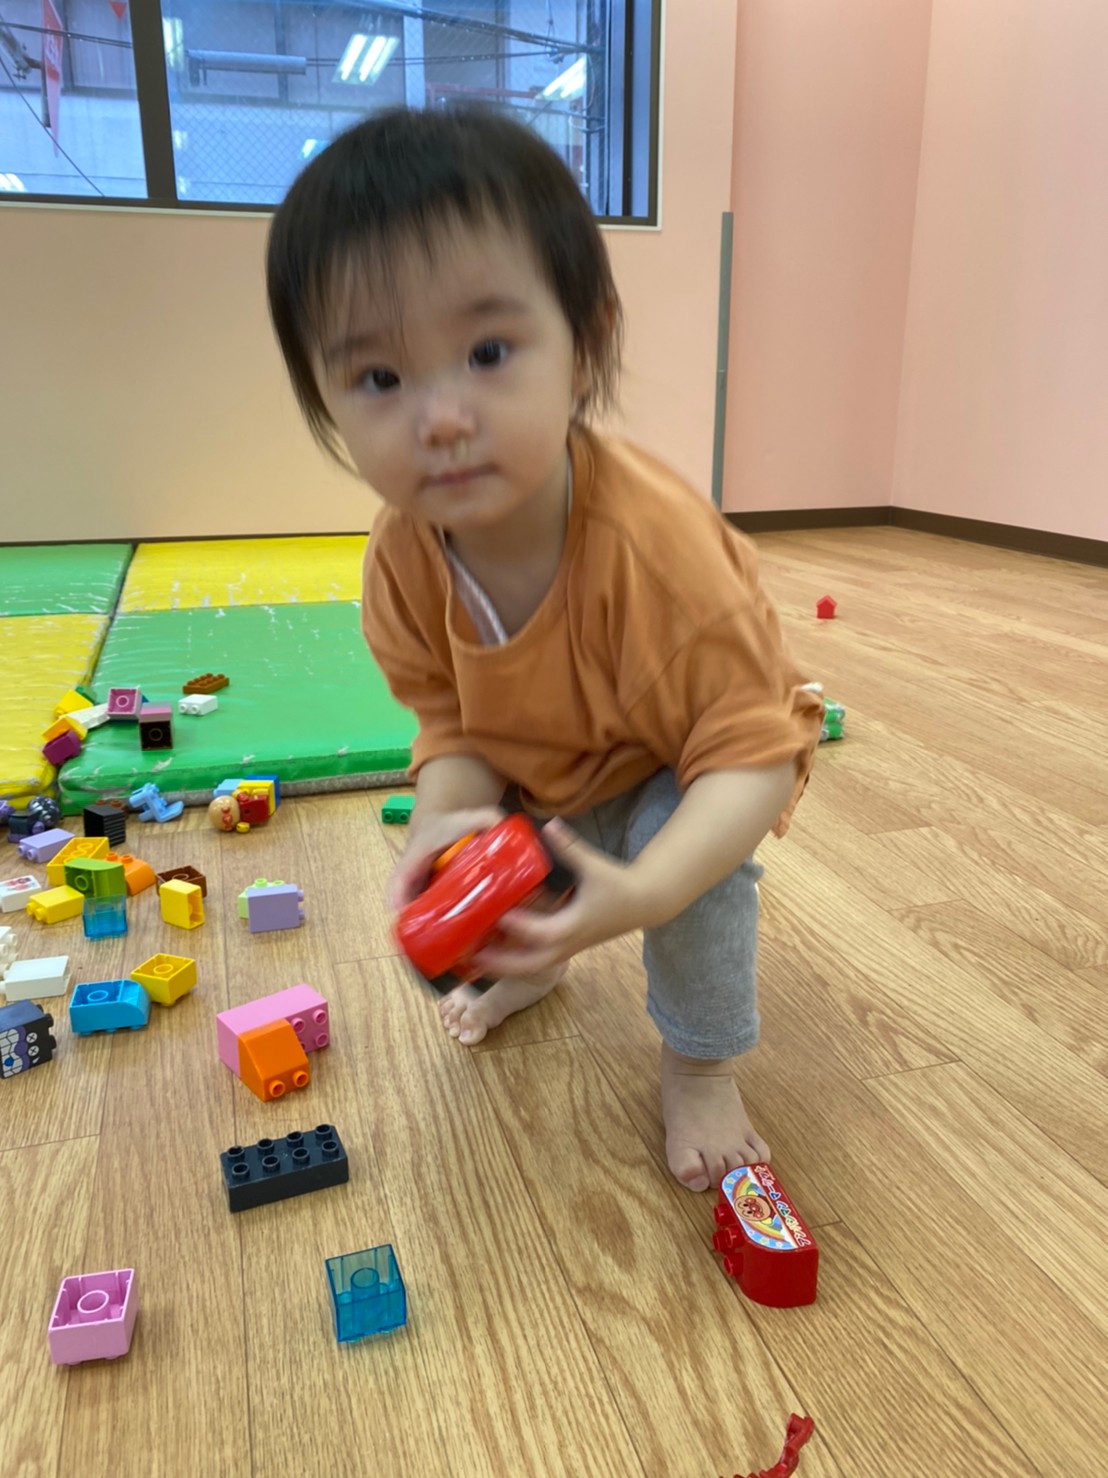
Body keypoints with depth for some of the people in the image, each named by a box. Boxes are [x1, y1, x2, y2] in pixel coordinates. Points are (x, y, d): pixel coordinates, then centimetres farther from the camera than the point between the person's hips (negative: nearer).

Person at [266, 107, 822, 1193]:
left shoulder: (657, 542, -41)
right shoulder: (405, 560, -24)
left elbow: (751, 755, -36)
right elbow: (454, 726, -15)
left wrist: (643, 892, -51)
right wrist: (446, 818, -38)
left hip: (685, 770, -4)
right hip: (540, 774, 5)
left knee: (695, 858, -29)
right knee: (436, 901, 2)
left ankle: (700, 1064, 3)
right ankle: (533, 965, 39)